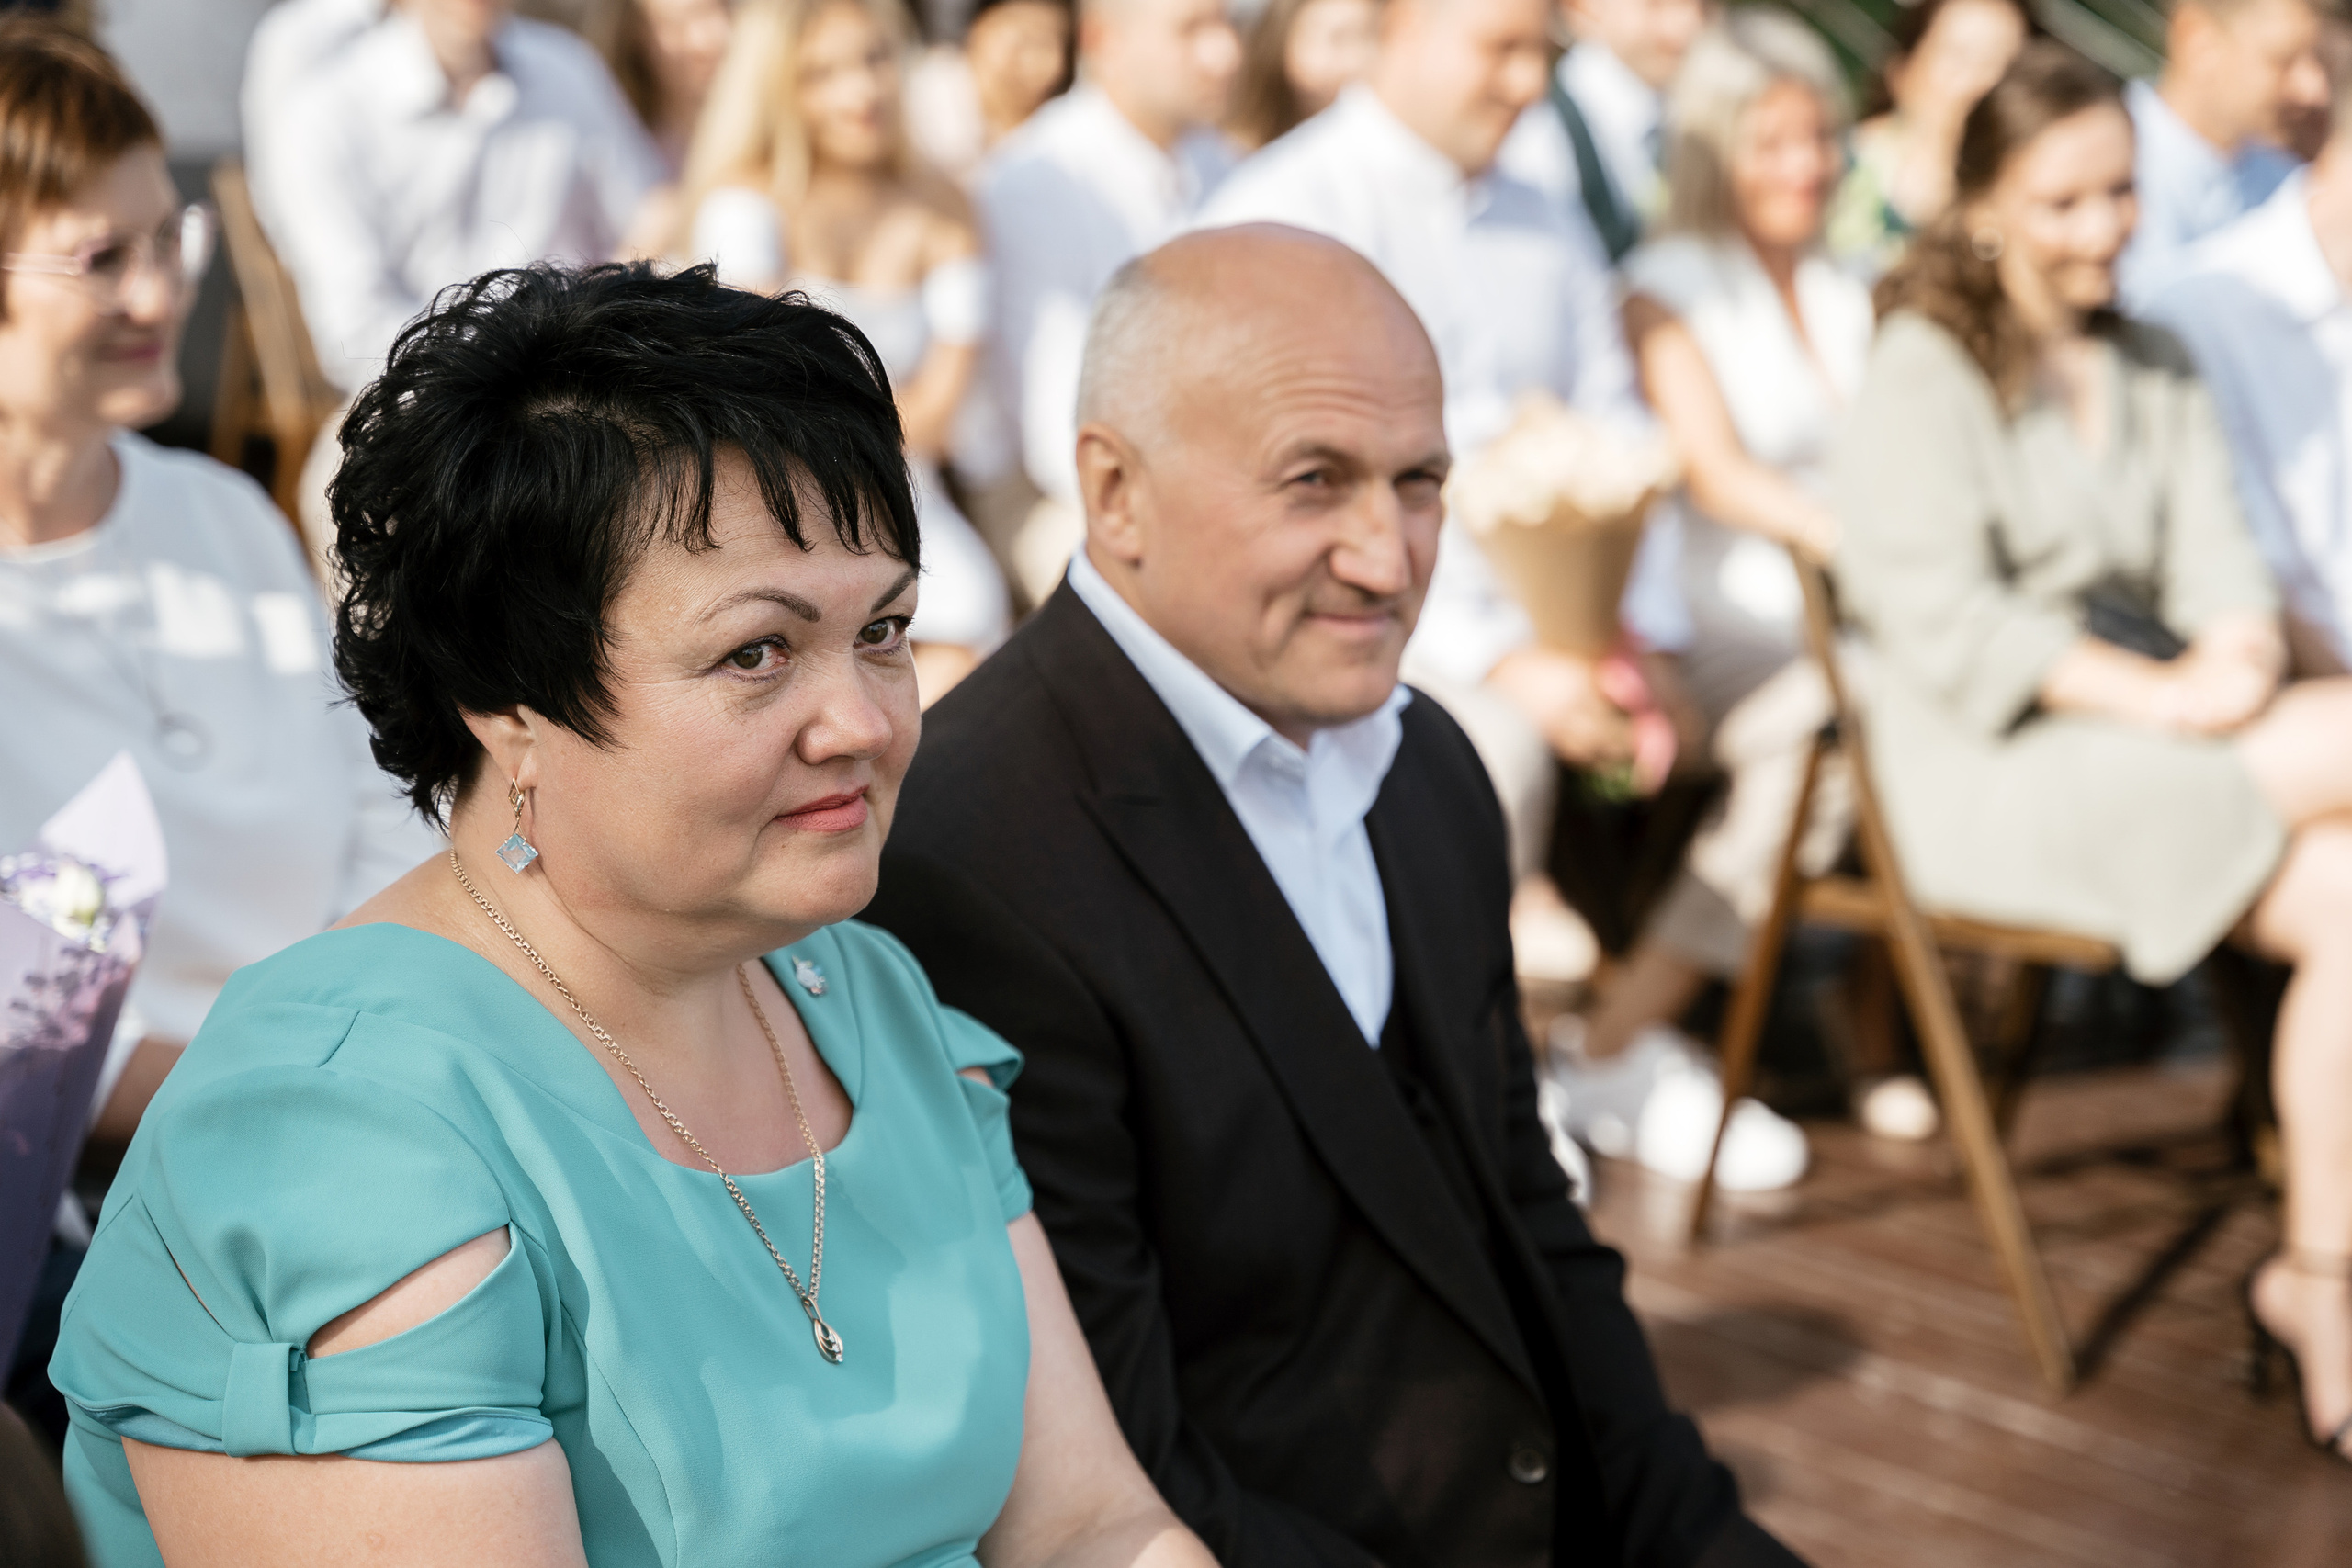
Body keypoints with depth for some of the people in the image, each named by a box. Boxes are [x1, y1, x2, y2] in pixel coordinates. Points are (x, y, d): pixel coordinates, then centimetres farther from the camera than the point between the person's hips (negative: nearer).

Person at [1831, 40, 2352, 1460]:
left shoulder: (2159, 374, 20)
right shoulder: (1926, 369, -2)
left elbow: (2218, 558, 10)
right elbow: (1942, 624, -12)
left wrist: (2238, 661, -14)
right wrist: (2152, 696, -19)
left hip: (2161, 731, 7)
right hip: (1988, 760, -7)